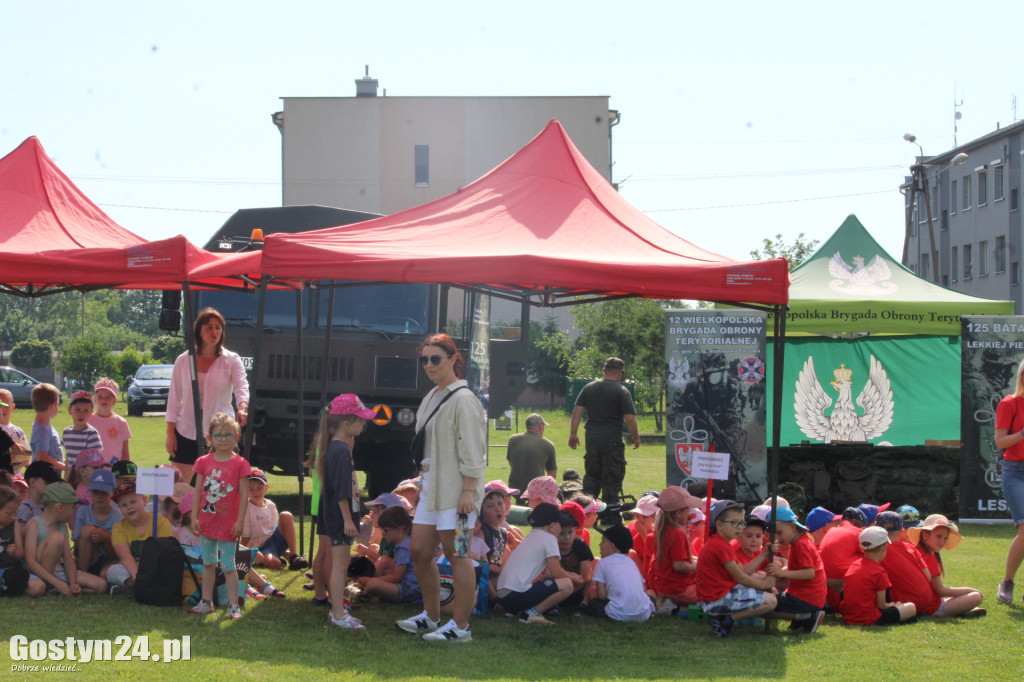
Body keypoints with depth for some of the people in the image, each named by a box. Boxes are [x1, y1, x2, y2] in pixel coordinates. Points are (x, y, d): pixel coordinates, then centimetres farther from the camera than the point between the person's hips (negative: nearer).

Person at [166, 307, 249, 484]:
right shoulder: (183, 361, 6)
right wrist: (170, 433, 3)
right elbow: (174, 397, 9)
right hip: (187, 431, 2)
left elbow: (241, 386, -16)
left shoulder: (231, 360, 1)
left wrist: (242, 407, -37)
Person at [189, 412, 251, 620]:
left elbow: (244, 495, -8)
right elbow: (197, 491, 6)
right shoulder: (204, 462, 2)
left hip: (228, 524, -4)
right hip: (207, 522, 4)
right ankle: (206, 602, 25)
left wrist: (240, 521, -11)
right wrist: (195, 517, 2)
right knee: (208, 563, 15)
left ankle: (233, 606, 5)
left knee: (228, 566, -1)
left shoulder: (240, 464, -8)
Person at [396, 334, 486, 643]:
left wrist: (468, 490, -20)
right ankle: (431, 617, 25)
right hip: (431, 486, 9)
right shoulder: (431, 398, 16)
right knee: (419, 551, 11)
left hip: (455, 489, -9)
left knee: (457, 555, -4)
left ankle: (460, 626, 3)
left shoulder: (462, 399, -12)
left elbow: (471, 450, -16)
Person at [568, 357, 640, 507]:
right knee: (612, 478, 3)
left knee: (591, 474, 15)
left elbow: (577, 411, 5)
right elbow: (629, 418, -12)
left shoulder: (589, 388, 8)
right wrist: (636, 437, 2)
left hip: (592, 439, 5)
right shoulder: (621, 391, -7)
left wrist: (573, 434, 9)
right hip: (612, 440, -5)